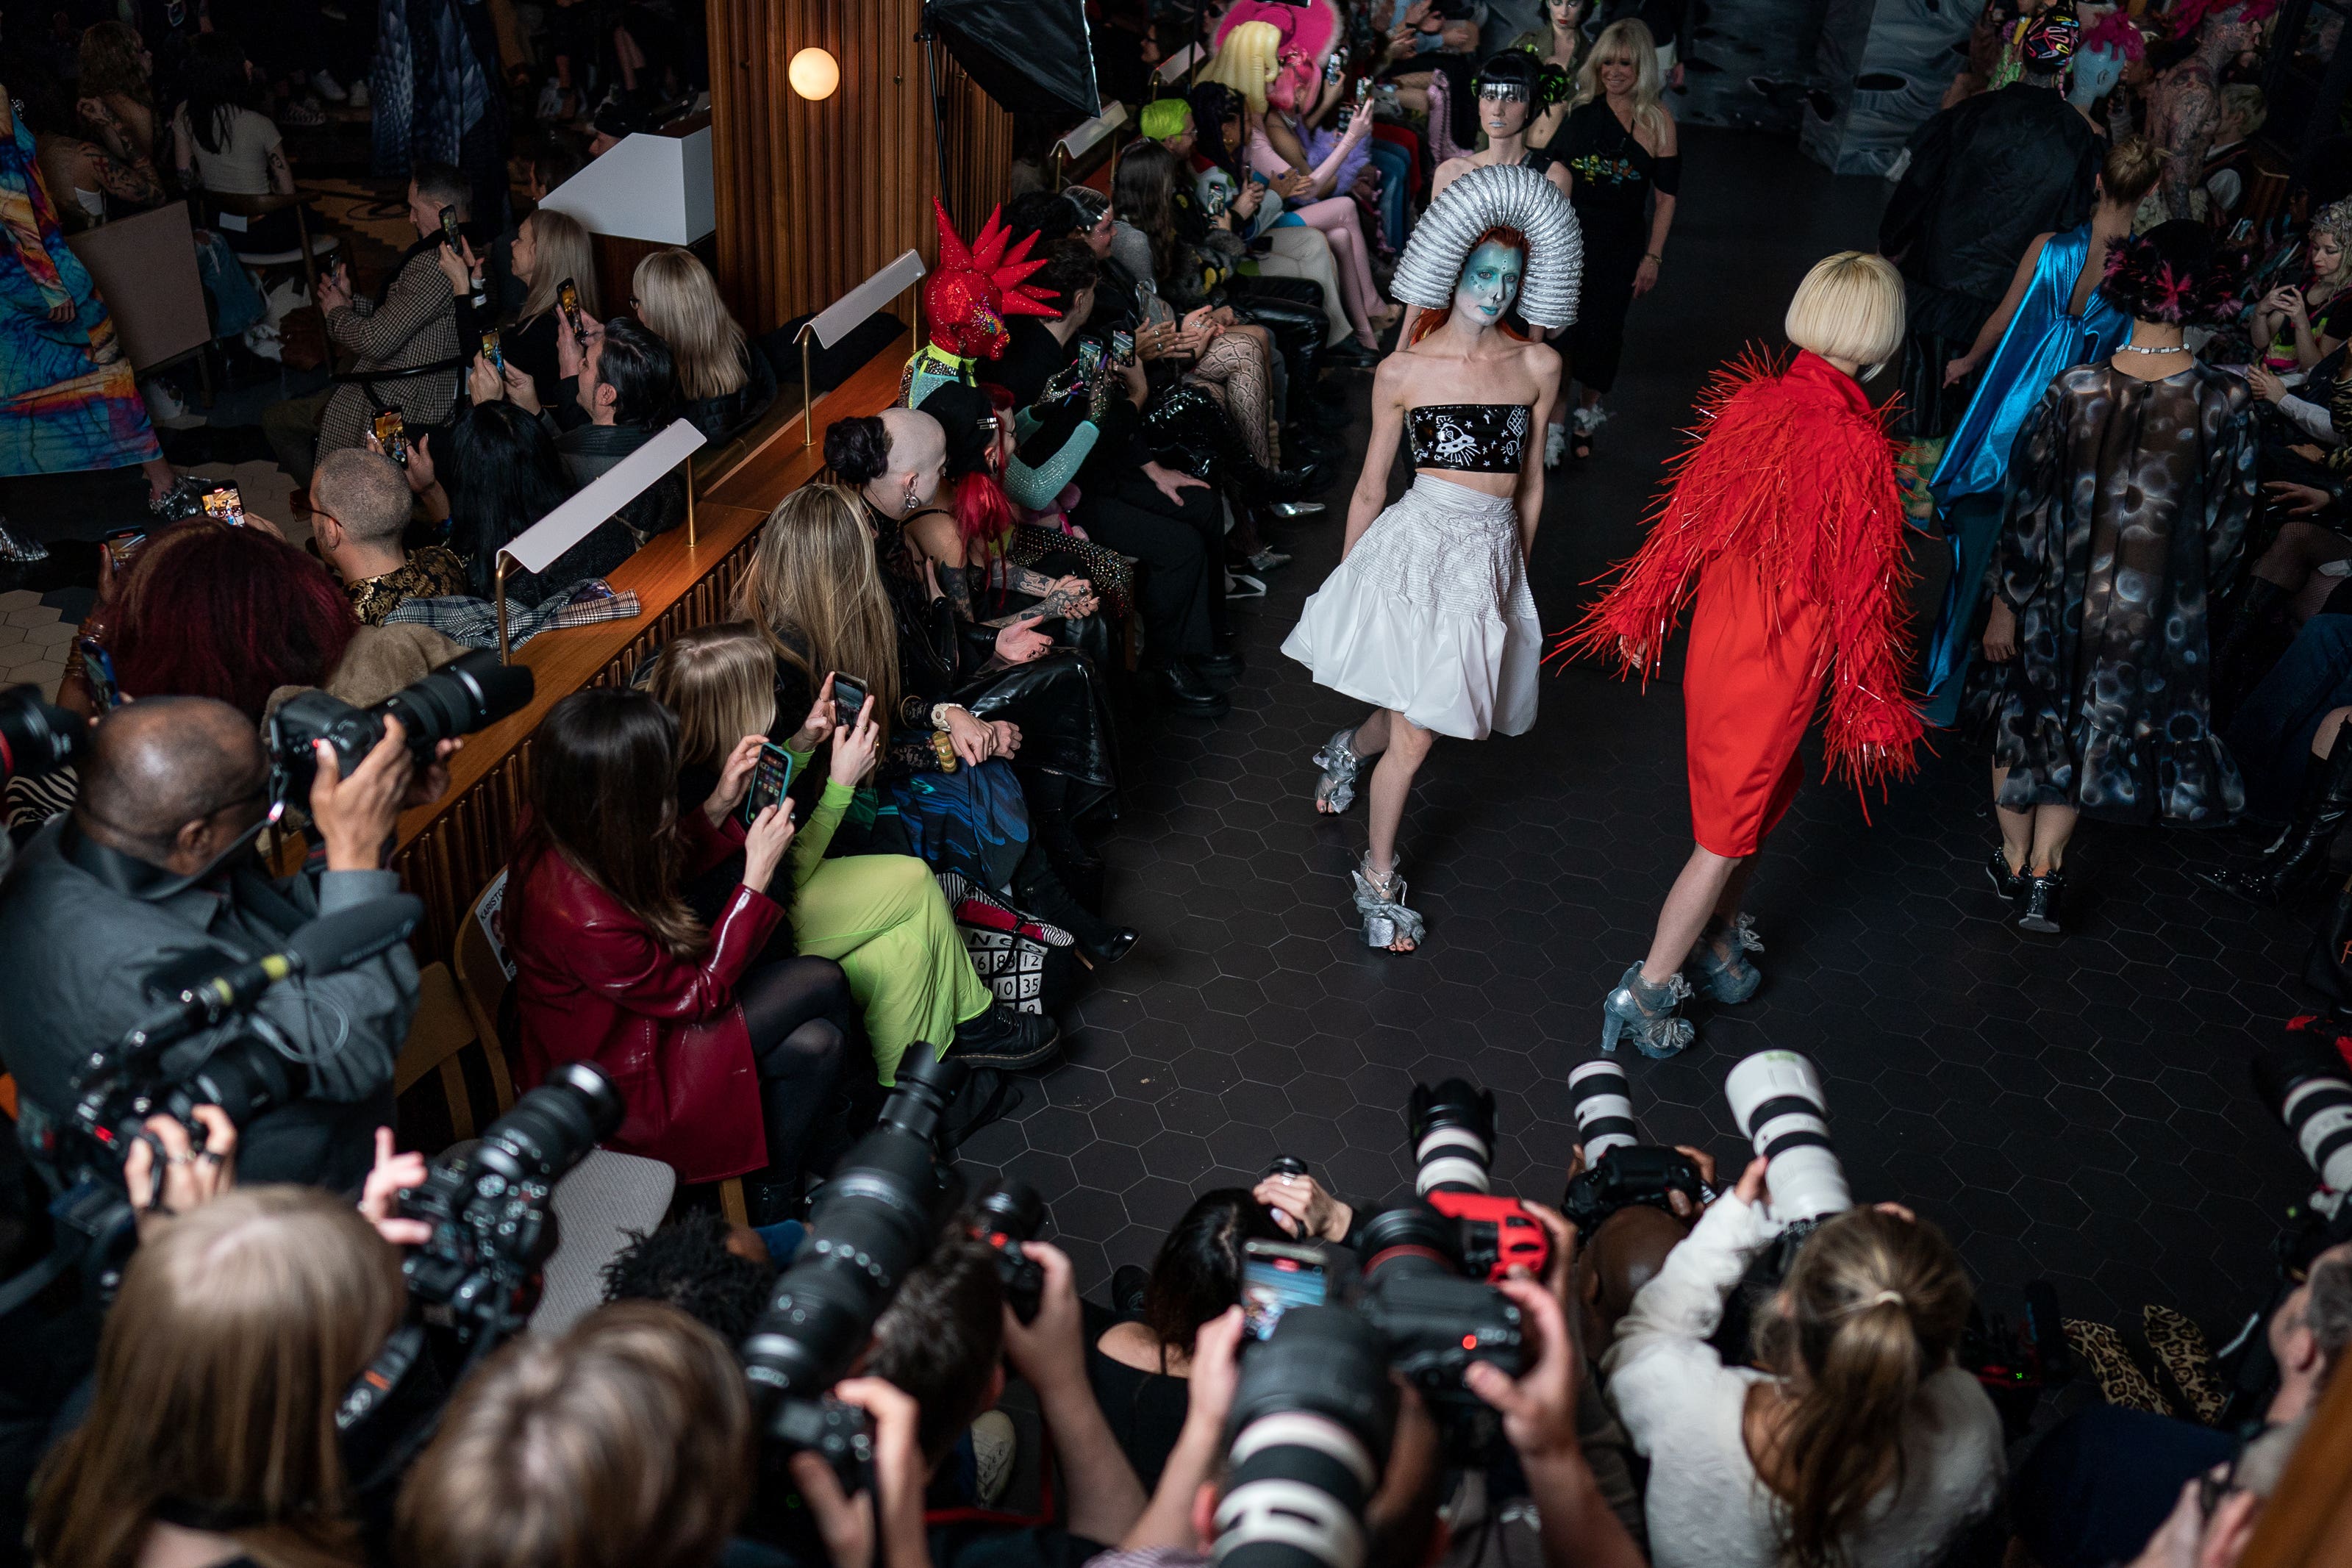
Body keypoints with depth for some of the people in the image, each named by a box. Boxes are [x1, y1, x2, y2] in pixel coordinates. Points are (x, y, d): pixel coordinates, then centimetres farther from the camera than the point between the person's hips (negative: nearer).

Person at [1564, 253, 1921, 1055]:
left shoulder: (1747, 398, -7)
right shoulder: (1858, 447, -24)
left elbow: (1689, 513, 3)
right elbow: (1863, 589, -15)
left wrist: (1644, 614, 17)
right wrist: (1871, 705, -3)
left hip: (1720, 631, 6)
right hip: (1782, 660, -6)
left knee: (1759, 797, 27)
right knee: (1730, 832, 10)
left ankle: (1719, 939, 44)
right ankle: (1646, 991, 19)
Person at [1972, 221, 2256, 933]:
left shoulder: (2073, 392, -18)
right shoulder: (2226, 402, -16)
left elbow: (2028, 507, -12)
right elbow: (2227, 522, -6)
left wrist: (2005, 603, -1)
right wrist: (2199, 593, 11)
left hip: (2057, 596, -1)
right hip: (2155, 609, 1)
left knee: (2027, 716, 22)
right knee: (2089, 728, 23)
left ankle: (2015, 861, 36)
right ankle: (2044, 874, 24)